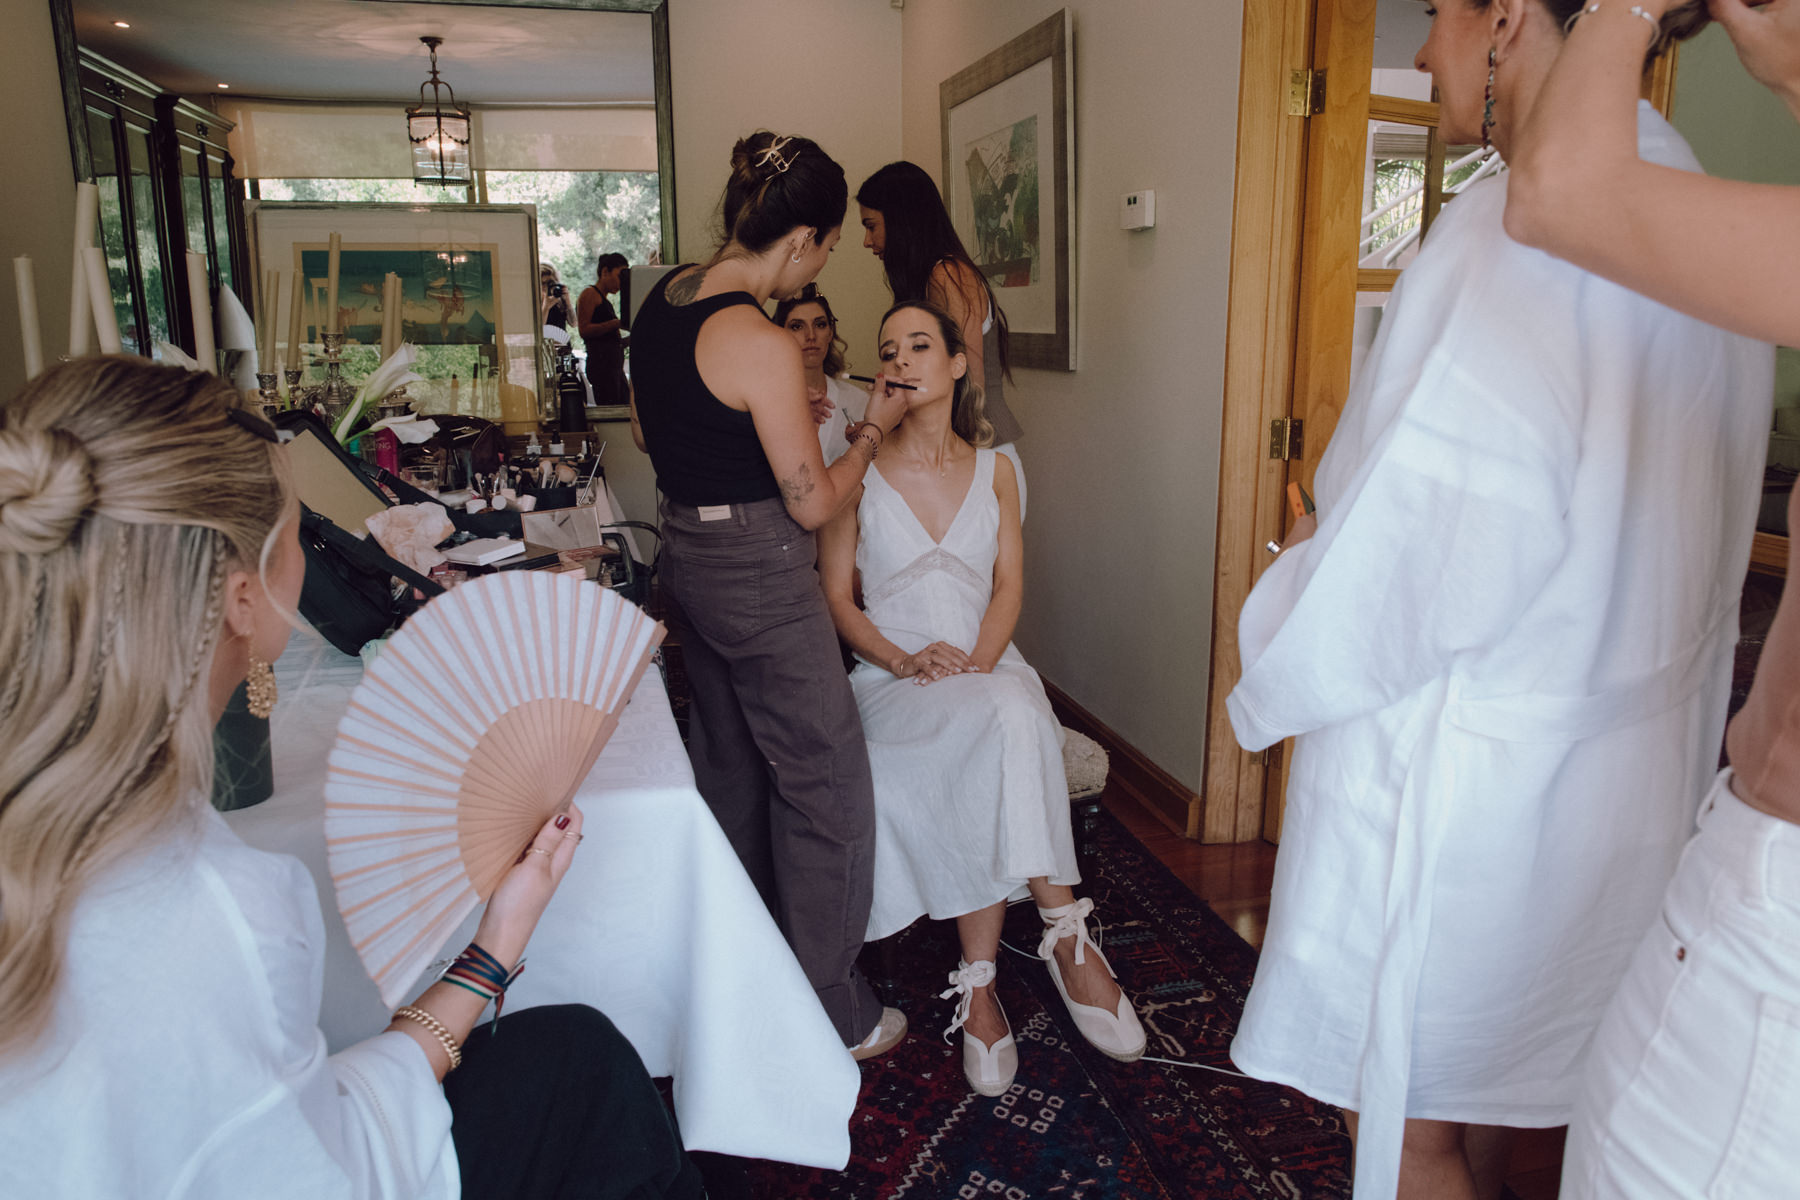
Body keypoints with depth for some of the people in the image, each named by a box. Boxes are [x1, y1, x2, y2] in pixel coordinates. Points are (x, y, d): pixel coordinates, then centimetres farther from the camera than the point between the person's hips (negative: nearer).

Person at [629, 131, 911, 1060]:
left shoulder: (664, 296, 4)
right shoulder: (763, 347, -23)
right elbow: (815, 503, -16)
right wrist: (872, 430, 0)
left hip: (687, 555, 9)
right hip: (761, 574, -9)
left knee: (729, 765, 22)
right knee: (826, 783, 4)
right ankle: (832, 1016, 16)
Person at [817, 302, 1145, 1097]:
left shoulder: (993, 470, 12)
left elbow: (1009, 586, 6)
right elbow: (836, 598, 2)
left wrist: (977, 661, -14)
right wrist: (904, 662, -15)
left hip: (986, 664, 2)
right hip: (893, 676, -2)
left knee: (1006, 731, -35)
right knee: (1009, 732, -34)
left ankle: (980, 980, -28)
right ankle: (1064, 931, -22)